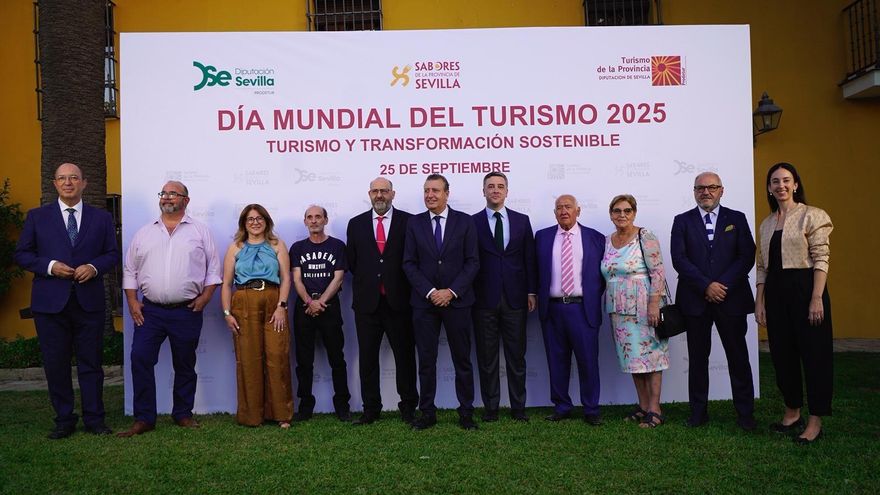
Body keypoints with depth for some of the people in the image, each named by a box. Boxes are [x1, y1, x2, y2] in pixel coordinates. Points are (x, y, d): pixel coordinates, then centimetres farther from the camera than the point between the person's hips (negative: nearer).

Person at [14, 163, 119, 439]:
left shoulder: (101, 218, 8)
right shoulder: (37, 217, 7)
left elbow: (112, 254, 9)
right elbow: (21, 254, 5)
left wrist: (94, 267, -11)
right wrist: (49, 266, -12)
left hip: (89, 301, 0)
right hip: (50, 301, 0)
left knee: (91, 362, 6)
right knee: (55, 363, 6)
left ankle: (94, 419, 16)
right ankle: (64, 420, 19)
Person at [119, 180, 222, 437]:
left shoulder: (200, 231, 4)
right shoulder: (144, 233, 11)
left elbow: (213, 269, 3)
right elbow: (130, 270, 12)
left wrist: (205, 297, -7)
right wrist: (132, 302, 2)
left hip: (187, 312, -1)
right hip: (150, 311, 2)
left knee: (185, 365, 9)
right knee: (140, 360, -5)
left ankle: (183, 414, 23)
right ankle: (144, 418, 6)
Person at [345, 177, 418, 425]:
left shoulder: (408, 221, 0)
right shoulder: (356, 224, 8)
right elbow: (351, 261, 11)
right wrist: (366, 280, 7)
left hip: (399, 301, -2)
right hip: (367, 302, 2)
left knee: (405, 356, 6)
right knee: (367, 358, 8)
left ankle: (408, 407, 19)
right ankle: (371, 409, 19)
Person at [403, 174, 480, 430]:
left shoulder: (465, 221, 2)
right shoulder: (414, 223, 5)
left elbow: (472, 262, -2)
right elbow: (409, 263, 1)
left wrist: (451, 291, -11)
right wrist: (430, 292, -10)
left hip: (457, 301, -1)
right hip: (424, 302, 1)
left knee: (462, 359, 6)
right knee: (426, 360, 6)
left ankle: (466, 412, 16)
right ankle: (427, 413, 16)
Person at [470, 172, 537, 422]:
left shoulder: (522, 221, 8)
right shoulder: (472, 223, 2)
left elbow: (530, 258, 8)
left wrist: (532, 292, 3)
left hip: (515, 298, 2)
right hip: (484, 299, -1)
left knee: (517, 356, 8)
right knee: (487, 357, 6)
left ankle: (518, 407, 19)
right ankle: (491, 407, 17)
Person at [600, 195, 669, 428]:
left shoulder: (645, 237, -7)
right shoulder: (607, 241, 11)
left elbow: (657, 272, -12)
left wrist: (654, 304, -19)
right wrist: (609, 308, 13)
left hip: (644, 308, -6)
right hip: (620, 310, 6)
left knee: (651, 354, -2)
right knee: (632, 357, 10)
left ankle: (654, 409, 4)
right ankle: (643, 406, 19)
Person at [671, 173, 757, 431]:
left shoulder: (737, 219, 8)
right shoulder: (682, 221, 7)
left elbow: (747, 256, -1)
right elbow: (679, 259, -4)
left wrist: (723, 285, -12)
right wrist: (706, 285, -13)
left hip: (731, 298, 0)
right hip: (695, 300, 0)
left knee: (738, 357, 4)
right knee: (697, 358, 7)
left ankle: (745, 413, 15)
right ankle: (698, 412, 16)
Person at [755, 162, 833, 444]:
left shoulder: (811, 216, -4)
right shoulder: (767, 223, 13)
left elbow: (821, 259, -10)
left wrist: (817, 298, -17)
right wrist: (759, 300, 8)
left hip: (804, 287, -6)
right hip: (775, 292, 6)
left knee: (814, 353, 1)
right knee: (782, 354, 11)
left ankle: (815, 421, 11)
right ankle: (792, 412, 25)